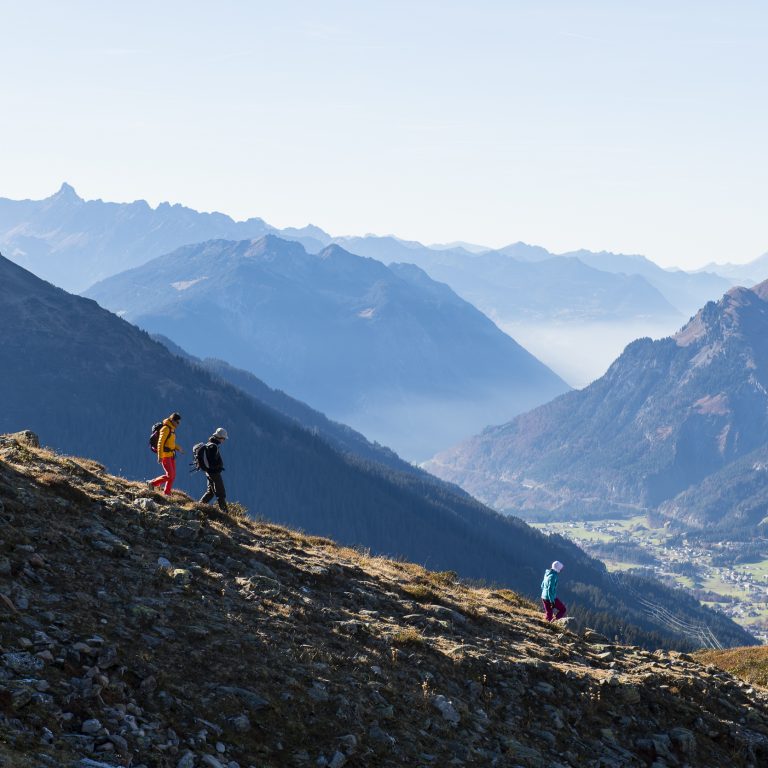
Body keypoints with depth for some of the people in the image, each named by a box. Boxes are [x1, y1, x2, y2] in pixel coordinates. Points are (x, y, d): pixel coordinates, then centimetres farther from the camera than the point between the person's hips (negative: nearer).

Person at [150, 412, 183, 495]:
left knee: (173, 475, 8)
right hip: (165, 455, -9)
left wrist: (178, 448, 12)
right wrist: (160, 456, -23)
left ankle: (167, 493, 15)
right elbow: (160, 443, -19)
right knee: (169, 475, -11)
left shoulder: (172, 429, 12)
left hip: (171, 455, 9)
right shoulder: (165, 429, -15)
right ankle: (152, 484, 3)